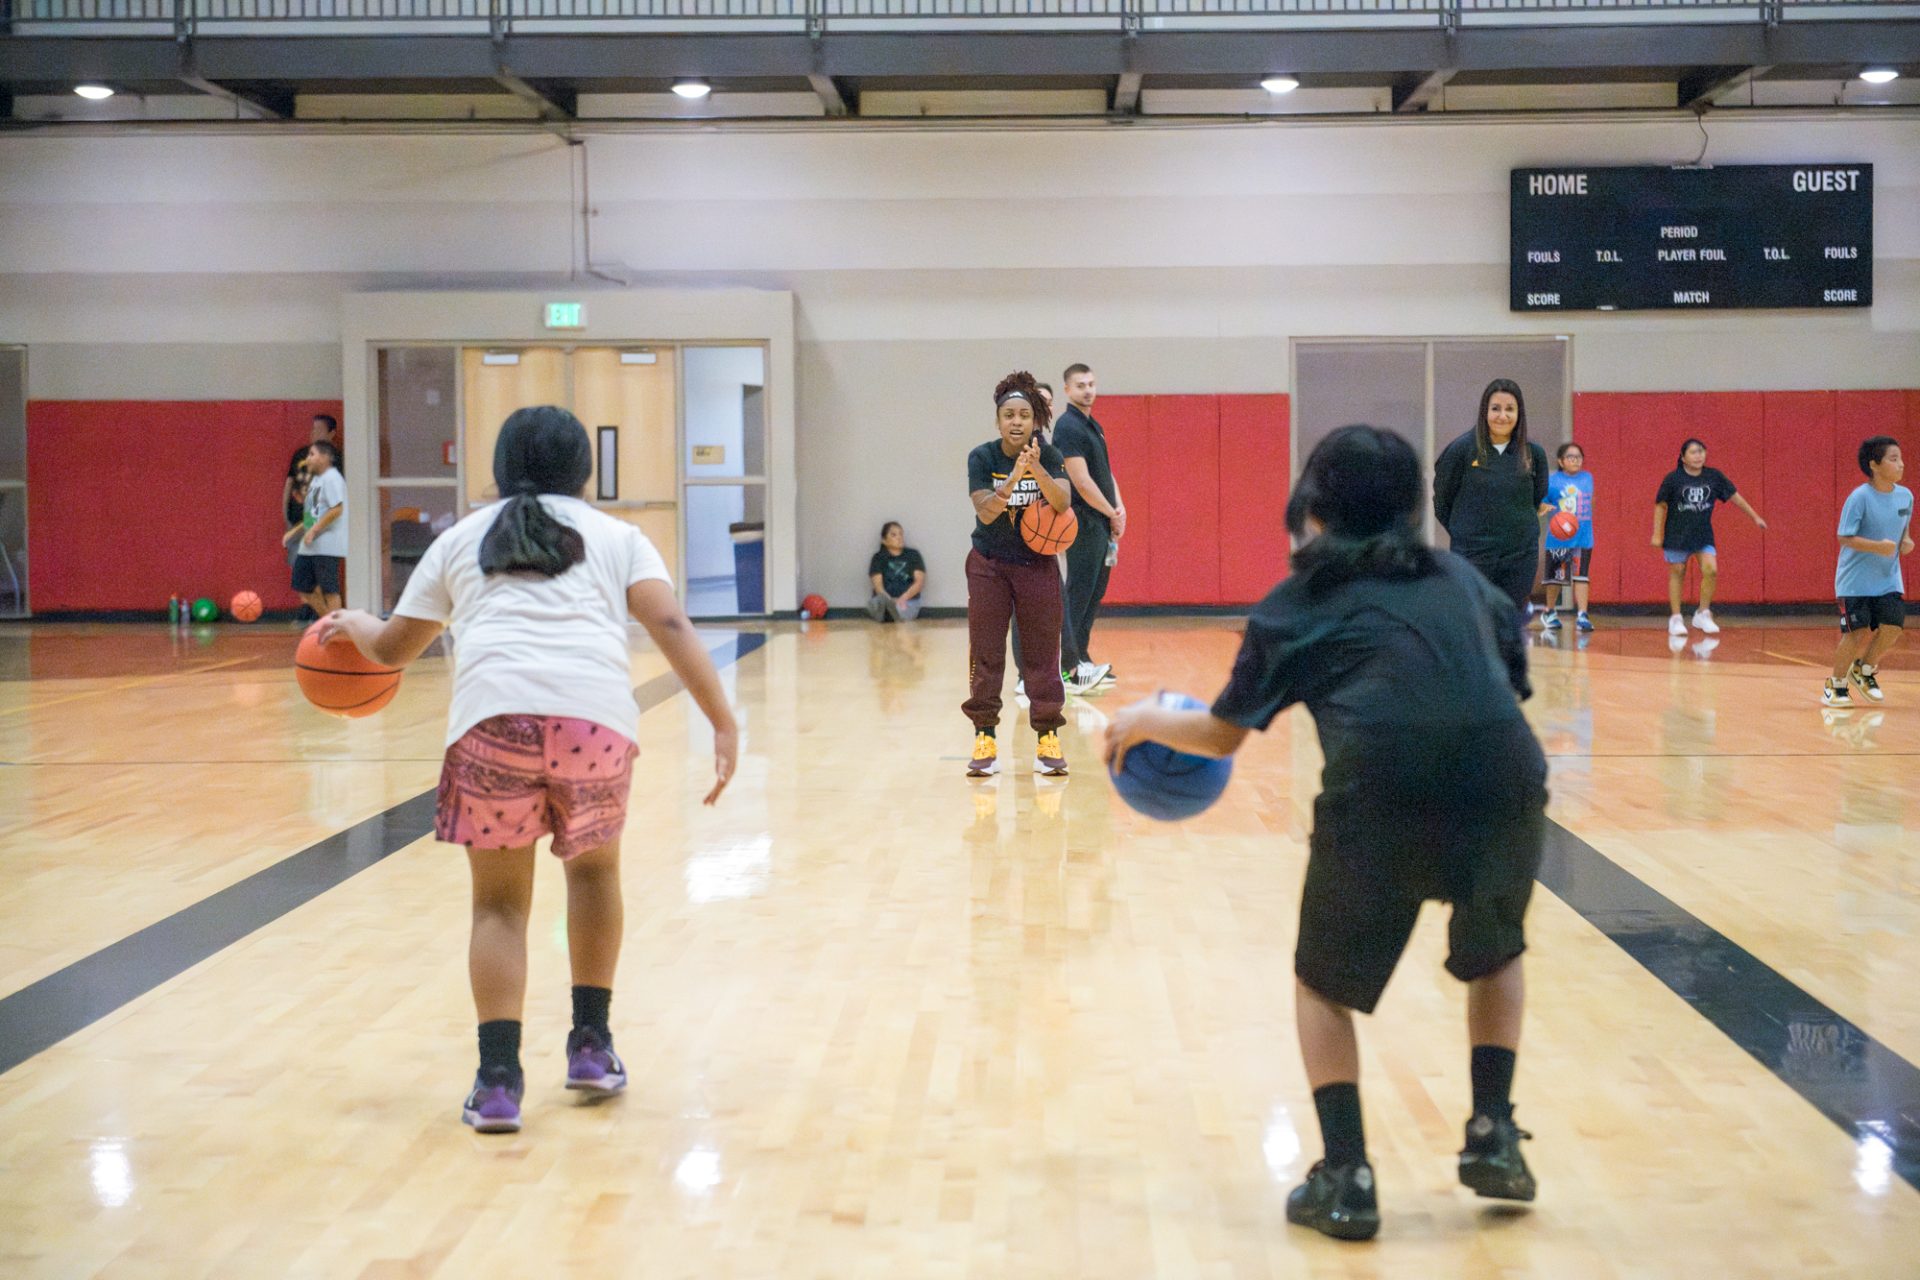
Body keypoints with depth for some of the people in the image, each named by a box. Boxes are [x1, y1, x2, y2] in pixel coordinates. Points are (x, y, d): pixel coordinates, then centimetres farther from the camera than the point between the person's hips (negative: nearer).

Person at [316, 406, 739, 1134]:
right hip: (596, 716, 0)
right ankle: (591, 1046, 26)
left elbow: (393, 649, 31)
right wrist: (723, 724, 0)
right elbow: (669, 625, 5)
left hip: (493, 715, 0)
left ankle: (498, 1080, 1)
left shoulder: (462, 540, 25)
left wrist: (353, 624, 53)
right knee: (594, 864, 26)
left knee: (499, 901, 13)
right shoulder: (614, 536, 22)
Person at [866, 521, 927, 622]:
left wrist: (903, 598, -15)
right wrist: (891, 601, -23)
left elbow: (920, 581, 4)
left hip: (909, 601, 0)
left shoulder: (913, 555, 15)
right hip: (885, 598, 0)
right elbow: (877, 585, -1)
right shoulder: (878, 558, 13)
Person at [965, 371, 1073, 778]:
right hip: (989, 565, 0)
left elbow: (1062, 502, -23)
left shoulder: (1048, 455, -9)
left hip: (1037, 565, 0)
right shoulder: (982, 458, -11)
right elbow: (985, 511, -22)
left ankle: (1047, 738, 9)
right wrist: (1013, 478, -37)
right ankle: (985, 738, 6)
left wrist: (1037, 470, -38)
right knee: (985, 653, 0)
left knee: (1041, 653, 2)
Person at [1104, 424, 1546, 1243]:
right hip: (1505, 782, 3)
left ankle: (1345, 1177, 13)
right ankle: (1492, 1134, 24)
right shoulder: (1459, 577, 25)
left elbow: (1222, 735, 25)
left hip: (1379, 797, -2)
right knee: (1494, 954, 34)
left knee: (1324, 984, 22)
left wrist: (1147, 721, 44)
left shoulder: (1299, 603, 19)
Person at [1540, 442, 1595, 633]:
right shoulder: (1552, 480, -6)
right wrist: (1547, 509, -27)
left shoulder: (1588, 478, 6)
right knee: (1555, 576, 10)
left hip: (1583, 537, 2)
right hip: (1559, 537, -2)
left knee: (1581, 576, -4)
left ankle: (1582, 615, -5)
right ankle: (1550, 613, 27)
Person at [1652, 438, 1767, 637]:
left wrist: (1755, 517, 10)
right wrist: (1657, 534, -6)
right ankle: (1676, 619, 15)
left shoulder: (1714, 477, -2)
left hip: (1703, 535, 2)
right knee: (1677, 574, 4)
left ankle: (1703, 614, 4)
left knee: (1711, 570, -13)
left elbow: (1734, 496, 6)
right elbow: (1660, 506, -3)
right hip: (1677, 536, -2)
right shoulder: (1673, 479, -10)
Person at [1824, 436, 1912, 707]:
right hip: (1856, 580, -5)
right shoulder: (1860, 498, -17)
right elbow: (1844, 538, -17)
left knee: (1893, 626, -9)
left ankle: (1864, 670, 18)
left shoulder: (1905, 495, 1)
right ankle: (1836, 684, 14)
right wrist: (1878, 546, -28)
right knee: (1857, 634, -8)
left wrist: (1906, 541, -3)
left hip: (1889, 578, 5)